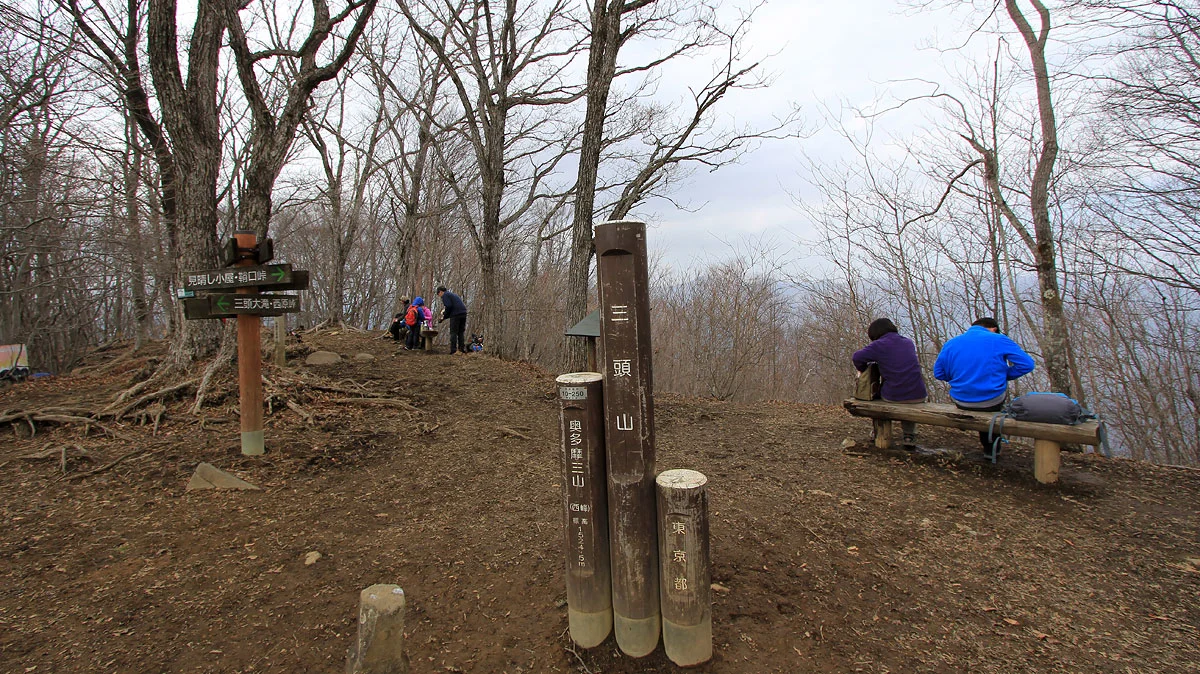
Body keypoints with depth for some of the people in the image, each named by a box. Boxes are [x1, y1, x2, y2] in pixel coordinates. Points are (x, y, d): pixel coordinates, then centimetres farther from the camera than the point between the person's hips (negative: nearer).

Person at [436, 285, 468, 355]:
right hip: (463, 314, 8)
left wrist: (444, 317, 2)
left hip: (455, 315, -8)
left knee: (453, 333, -3)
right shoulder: (452, 294, 30)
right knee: (460, 333, 13)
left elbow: (448, 306, -12)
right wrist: (445, 316, 24)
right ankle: (462, 349, 10)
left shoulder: (445, 295, 4)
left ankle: (453, 351, -6)